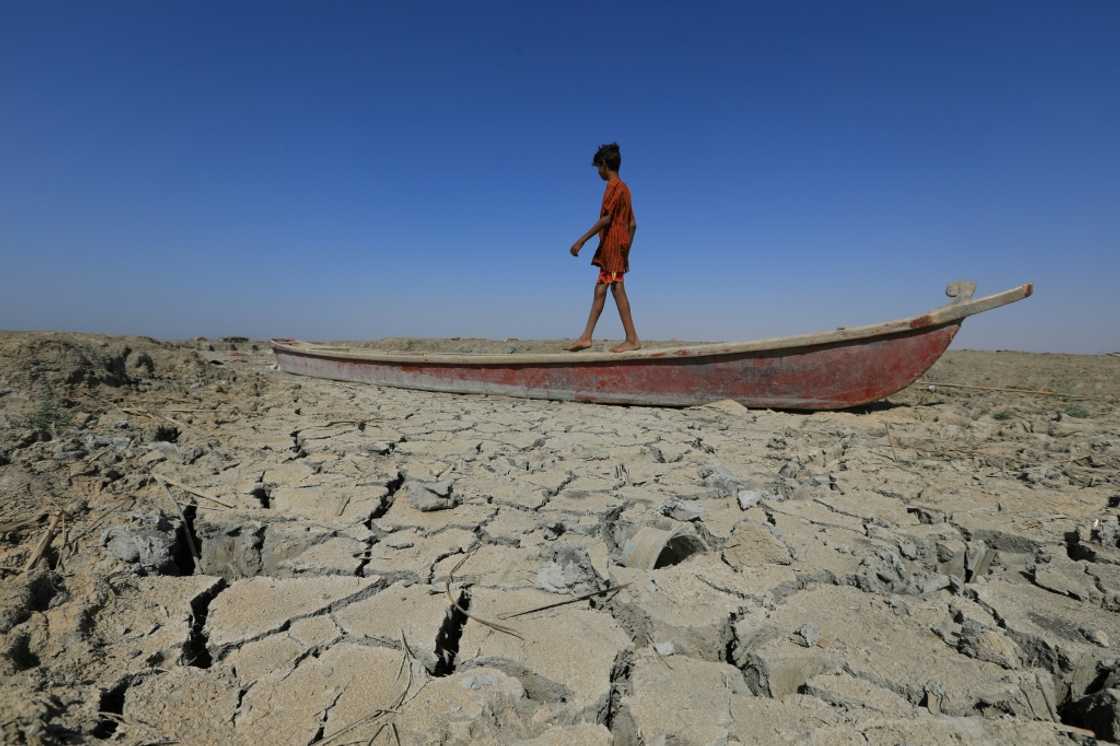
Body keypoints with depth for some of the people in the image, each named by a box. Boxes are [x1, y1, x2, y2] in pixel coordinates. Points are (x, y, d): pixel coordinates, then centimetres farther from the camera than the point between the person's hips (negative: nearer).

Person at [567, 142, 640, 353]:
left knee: (617, 288, -10)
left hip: (611, 244, -9)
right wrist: (626, 253, 20)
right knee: (599, 290, 7)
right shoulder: (624, 188, 20)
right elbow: (632, 224, 19)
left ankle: (632, 339, -11)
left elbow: (606, 218, -18)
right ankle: (586, 336, 8)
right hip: (619, 247, 9)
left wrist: (581, 241, -18)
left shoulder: (613, 186, -7)